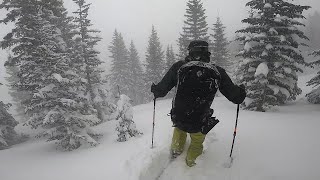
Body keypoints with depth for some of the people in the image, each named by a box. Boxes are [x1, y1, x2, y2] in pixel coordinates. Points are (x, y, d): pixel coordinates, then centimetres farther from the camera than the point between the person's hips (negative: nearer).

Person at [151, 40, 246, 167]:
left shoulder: (179, 67, -10)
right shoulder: (217, 71, -9)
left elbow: (161, 90, -2)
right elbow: (236, 97, -2)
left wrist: (155, 89, 21)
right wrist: (241, 92, 21)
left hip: (177, 119, 1)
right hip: (199, 124, 0)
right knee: (197, 141, 32)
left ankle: (176, 149, 45)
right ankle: (191, 162, 47)